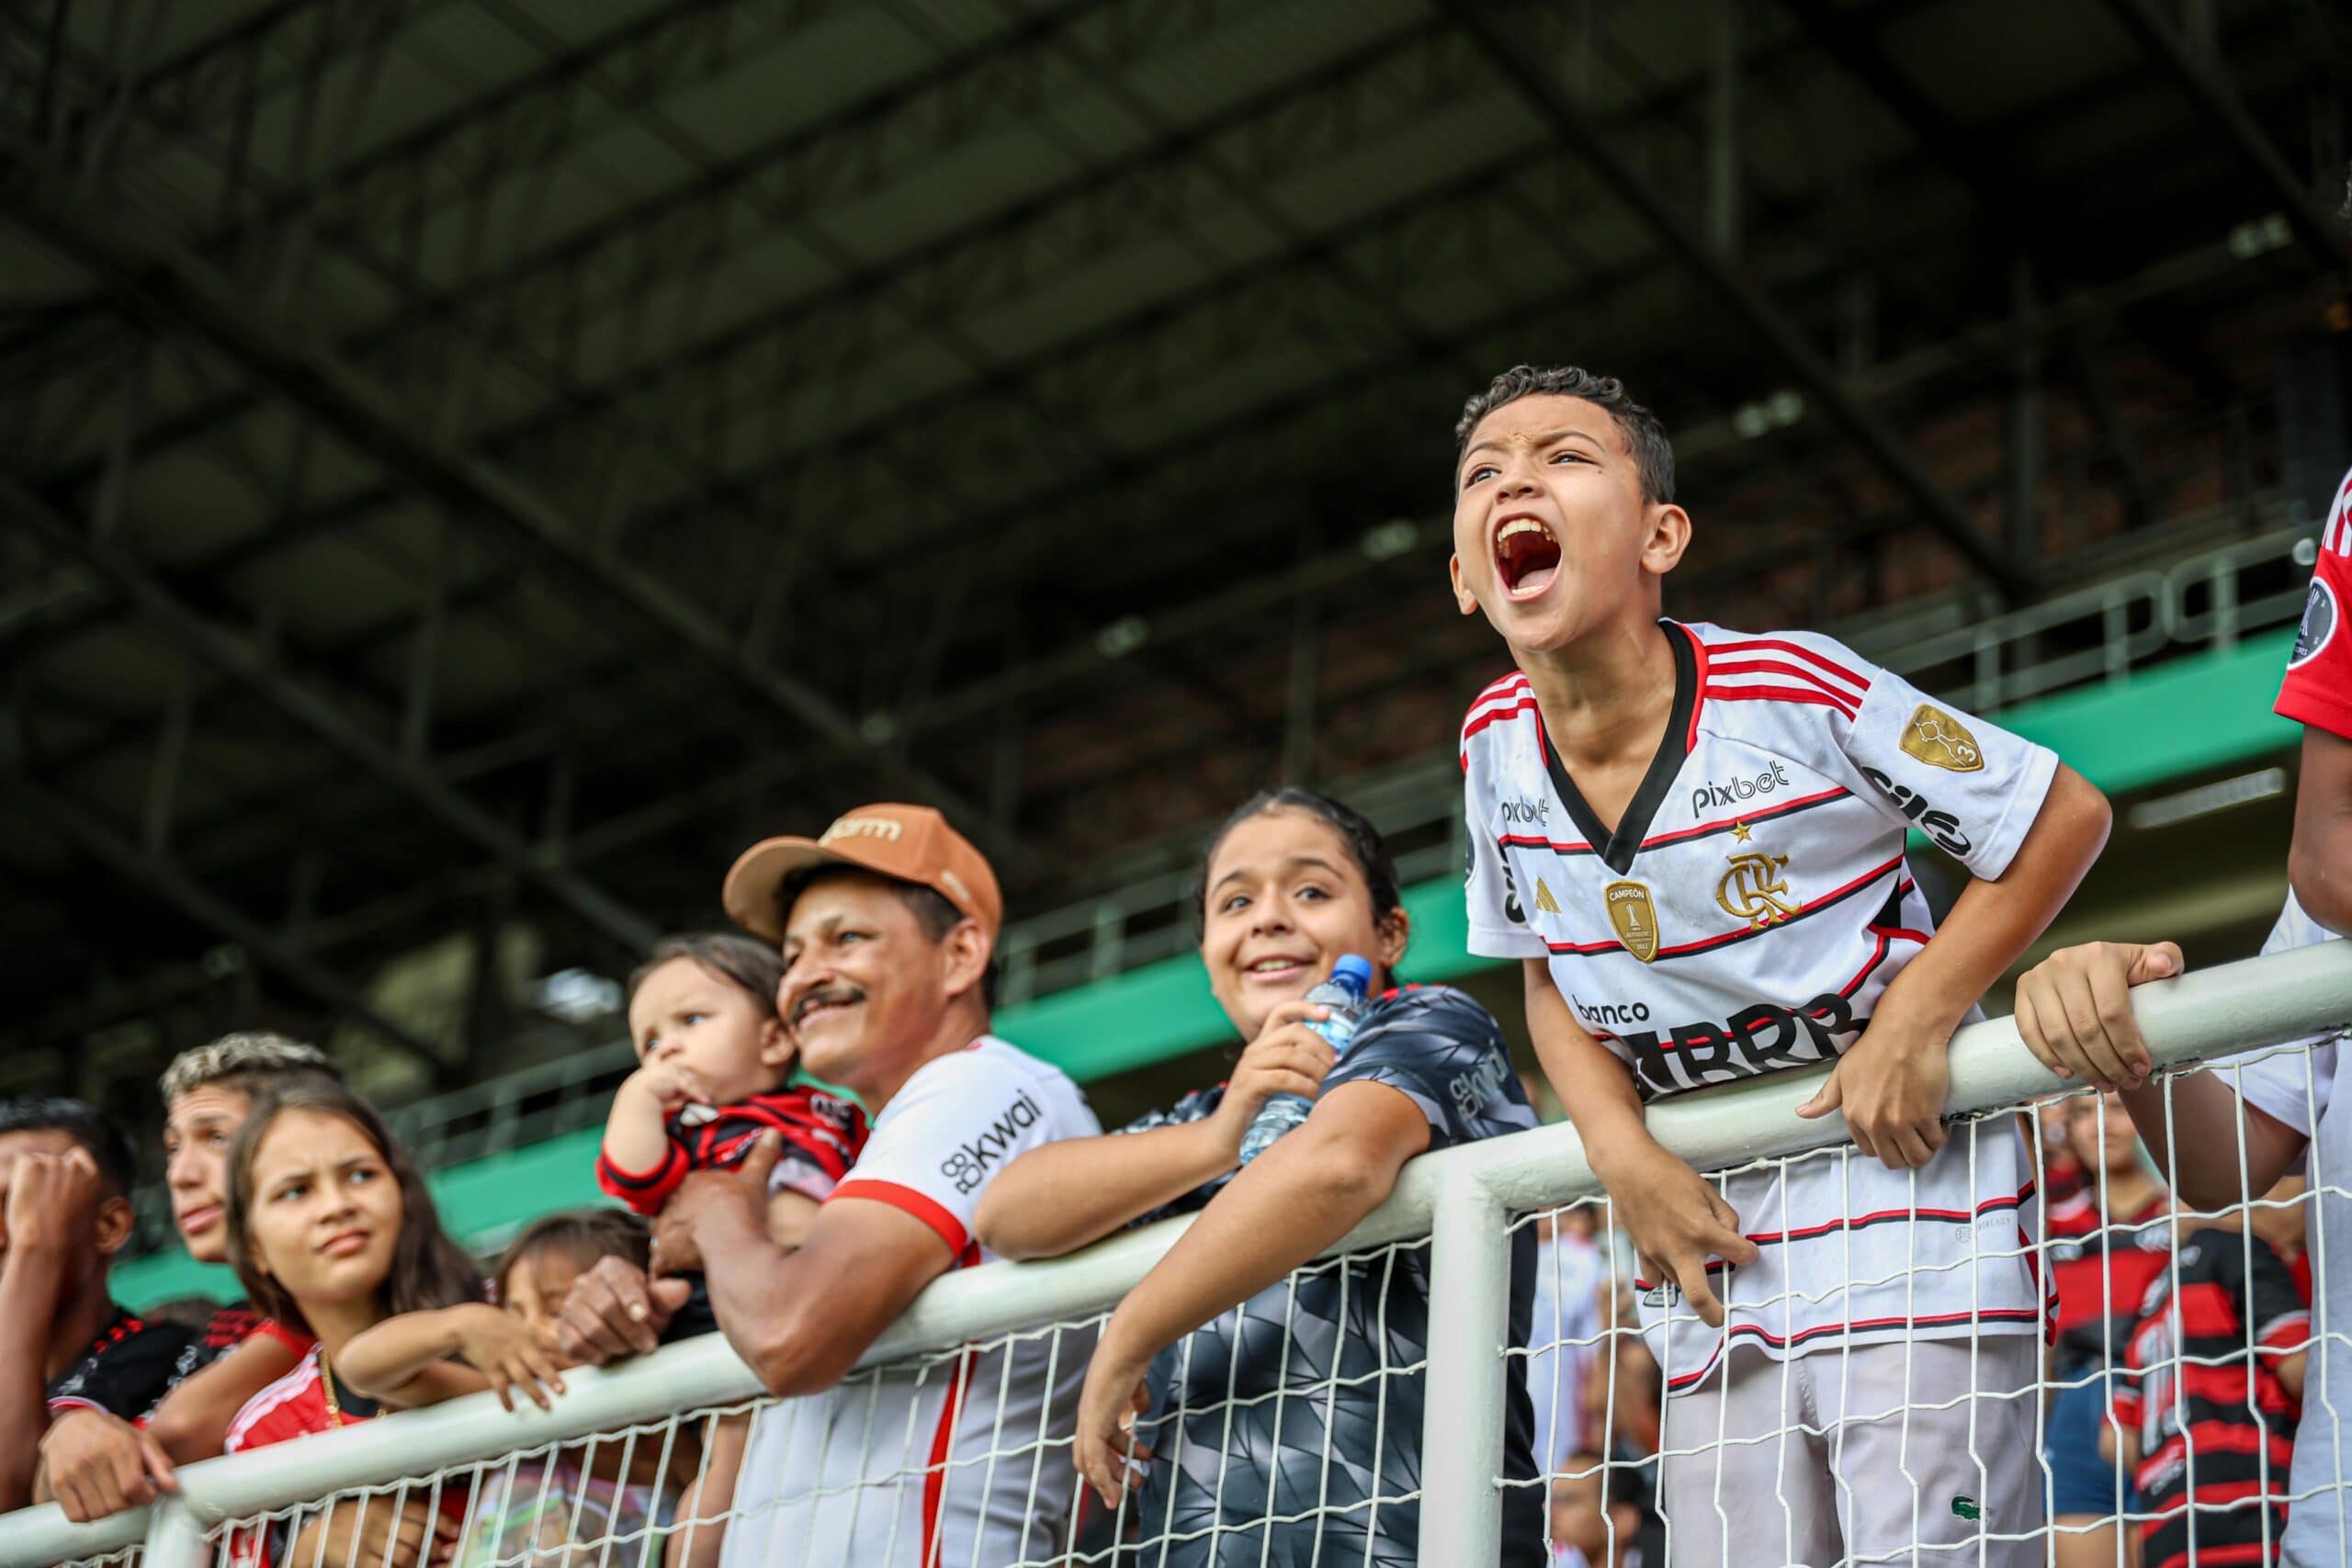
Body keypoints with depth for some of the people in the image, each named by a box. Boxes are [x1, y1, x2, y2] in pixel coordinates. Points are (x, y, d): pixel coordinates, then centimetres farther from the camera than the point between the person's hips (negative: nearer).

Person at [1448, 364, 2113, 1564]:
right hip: (1709, 1234, 5)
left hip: (1901, 1185, -4)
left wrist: (1915, 1020, -16)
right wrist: (1625, 1160, -3)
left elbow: (2064, 815, -7)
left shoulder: (1793, 690, -16)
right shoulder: (1496, 743, -2)